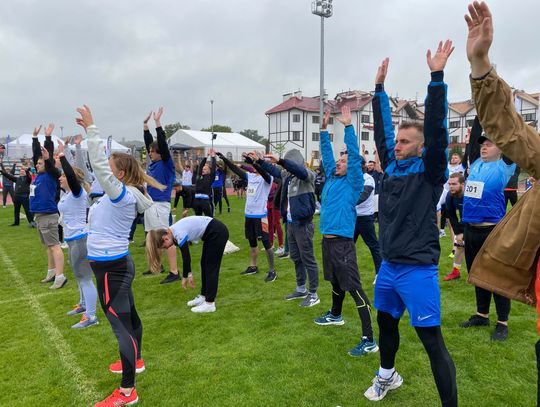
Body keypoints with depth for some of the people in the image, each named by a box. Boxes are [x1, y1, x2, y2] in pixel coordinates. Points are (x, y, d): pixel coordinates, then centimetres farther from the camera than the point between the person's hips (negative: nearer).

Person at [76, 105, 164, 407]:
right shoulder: (125, 195, 7)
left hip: (112, 267, -10)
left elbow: (98, 164, -25)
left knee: (121, 324, -3)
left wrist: (91, 128, -18)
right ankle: (135, 361, 44)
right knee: (128, 315, 23)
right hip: (117, 264, 10)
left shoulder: (122, 193, -17)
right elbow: (102, 164, 16)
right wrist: (90, 130, 15)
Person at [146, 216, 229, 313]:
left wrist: (185, 277, 0)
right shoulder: (173, 232, 4)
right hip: (211, 233, 9)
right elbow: (187, 257, 11)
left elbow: (186, 258, -14)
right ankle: (203, 296, 26)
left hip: (218, 233, -9)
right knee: (204, 264, 14)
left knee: (211, 267, -4)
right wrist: (189, 274, 7)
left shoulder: (179, 235, -23)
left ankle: (210, 303, 1)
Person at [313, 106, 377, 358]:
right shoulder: (331, 178, 12)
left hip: (342, 242, -8)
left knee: (354, 288, -9)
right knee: (335, 281, 26)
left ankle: (368, 340, -5)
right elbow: (326, 154, 18)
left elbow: (355, 156, -16)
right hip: (327, 239, 8)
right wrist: (324, 129, 15)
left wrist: (348, 126, -17)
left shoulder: (353, 183, -6)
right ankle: (335, 315, 48)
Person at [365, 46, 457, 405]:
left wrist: (437, 77, -24)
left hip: (417, 269, -7)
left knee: (433, 341, -1)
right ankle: (387, 376, 46)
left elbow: (436, 130, -21)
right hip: (388, 266, 7)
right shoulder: (392, 165, 6)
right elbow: (382, 128, 10)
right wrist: (380, 87, 10)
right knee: (386, 323, 23)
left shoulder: (429, 171, -9)